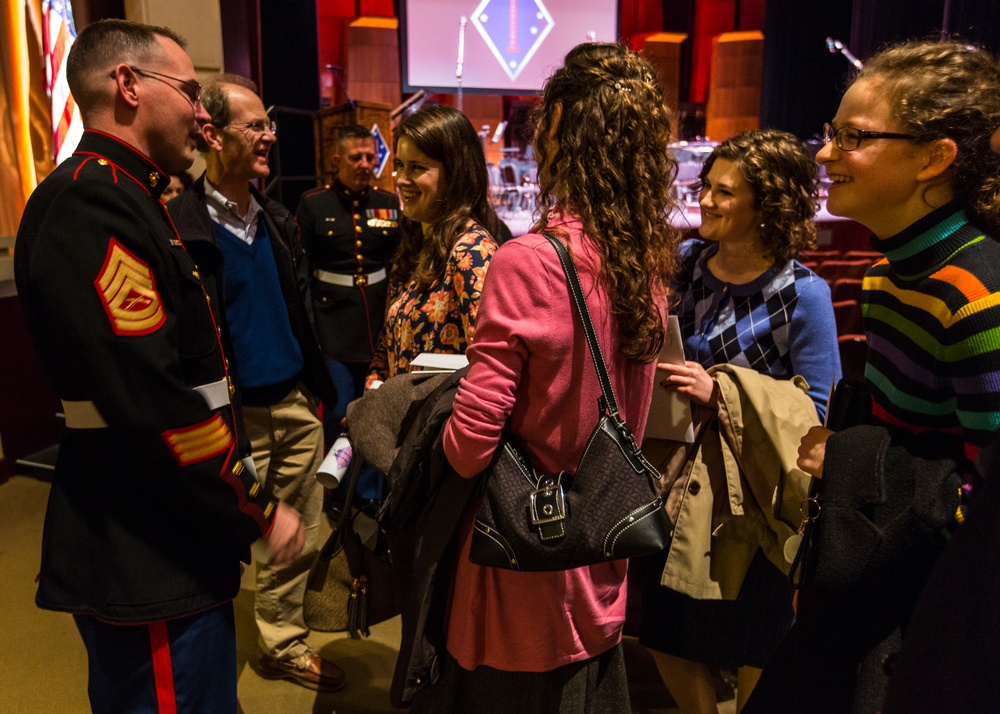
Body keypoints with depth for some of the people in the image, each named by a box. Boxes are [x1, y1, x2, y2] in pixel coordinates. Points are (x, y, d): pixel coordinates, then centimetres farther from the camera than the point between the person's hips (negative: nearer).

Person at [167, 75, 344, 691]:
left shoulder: (276, 218, 9)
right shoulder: (182, 226, -13)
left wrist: (317, 388, 13)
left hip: (294, 405, 6)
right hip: (234, 415, -6)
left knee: (299, 536, 14)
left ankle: (285, 646, 35)